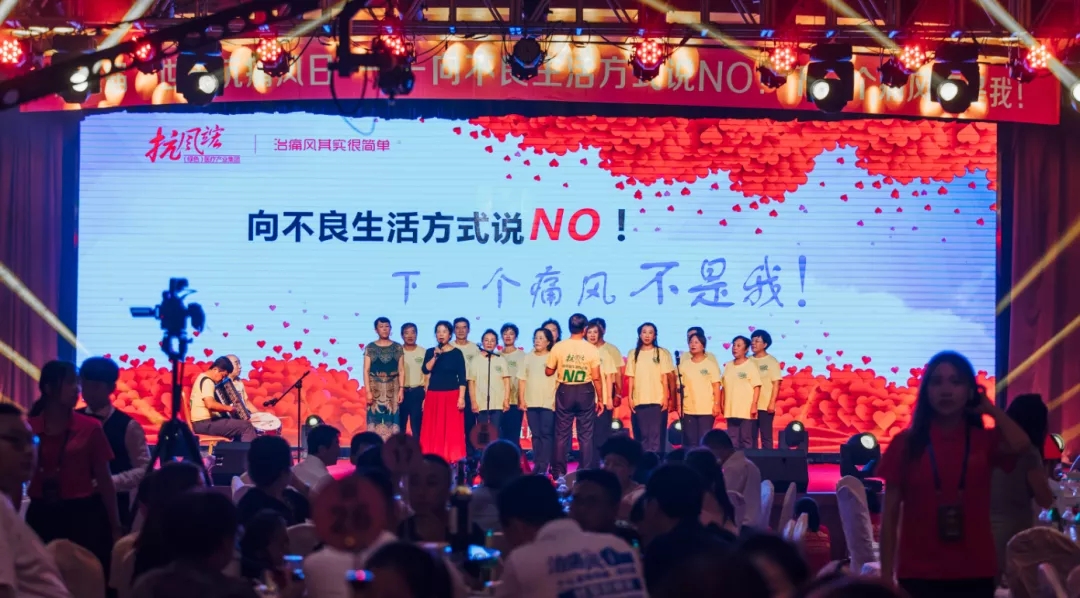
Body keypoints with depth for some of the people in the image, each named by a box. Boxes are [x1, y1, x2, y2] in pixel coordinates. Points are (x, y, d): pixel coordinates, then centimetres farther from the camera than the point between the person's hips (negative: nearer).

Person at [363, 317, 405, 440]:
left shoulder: (397, 348, 7)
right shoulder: (370, 348, 3)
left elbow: (401, 370, 5)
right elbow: (366, 370, 0)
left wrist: (401, 389, -4)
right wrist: (368, 391, -8)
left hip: (392, 388, 1)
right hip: (375, 388, -1)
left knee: (391, 421, -1)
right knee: (375, 420, -3)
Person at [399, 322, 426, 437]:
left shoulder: (423, 352, 4)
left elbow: (427, 376, 5)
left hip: (417, 392, 0)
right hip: (401, 392, 0)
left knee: (417, 427, 1)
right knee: (399, 426, 2)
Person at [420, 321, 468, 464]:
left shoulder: (457, 353, -1)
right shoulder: (430, 352, 8)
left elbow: (462, 378, -3)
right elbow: (426, 370, -8)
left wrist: (461, 397, -10)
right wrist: (435, 356, -17)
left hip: (452, 395, -3)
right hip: (433, 395, 3)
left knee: (452, 429, -4)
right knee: (433, 429, 3)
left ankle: (452, 459, -1)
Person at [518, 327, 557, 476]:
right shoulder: (528, 358, 12)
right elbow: (522, 379, 11)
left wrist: (557, 400, -11)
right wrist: (521, 399, 3)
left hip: (548, 403, -4)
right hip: (531, 402, 4)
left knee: (546, 434, -6)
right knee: (535, 435, 6)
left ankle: (544, 466, -7)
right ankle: (536, 464, 9)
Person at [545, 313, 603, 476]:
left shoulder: (558, 347, -5)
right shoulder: (591, 349, -7)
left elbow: (548, 371, 4)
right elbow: (596, 377, -8)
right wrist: (600, 399, 2)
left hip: (565, 392, 1)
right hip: (585, 392, -1)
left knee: (562, 433, 7)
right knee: (586, 435, 5)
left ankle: (559, 472, 7)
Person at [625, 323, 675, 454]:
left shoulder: (661, 353, 3)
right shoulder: (633, 354, 9)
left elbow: (665, 377, 1)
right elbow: (631, 378, 9)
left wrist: (665, 397, -5)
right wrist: (630, 398, 3)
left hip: (657, 400, -2)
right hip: (639, 401, 2)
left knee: (656, 436, -5)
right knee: (642, 436, 3)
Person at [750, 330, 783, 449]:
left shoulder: (771, 361, -1)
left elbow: (776, 384, -5)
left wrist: (772, 403, -13)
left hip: (765, 406, -4)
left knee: (766, 436, -1)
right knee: (751, 436, 5)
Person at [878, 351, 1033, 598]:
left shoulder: (984, 441, 6)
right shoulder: (905, 443, 2)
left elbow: (1020, 444, -18)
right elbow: (890, 516, 2)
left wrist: (989, 407, 0)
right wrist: (887, 577, -3)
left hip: (974, 575, 2)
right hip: (919, 576, -2)